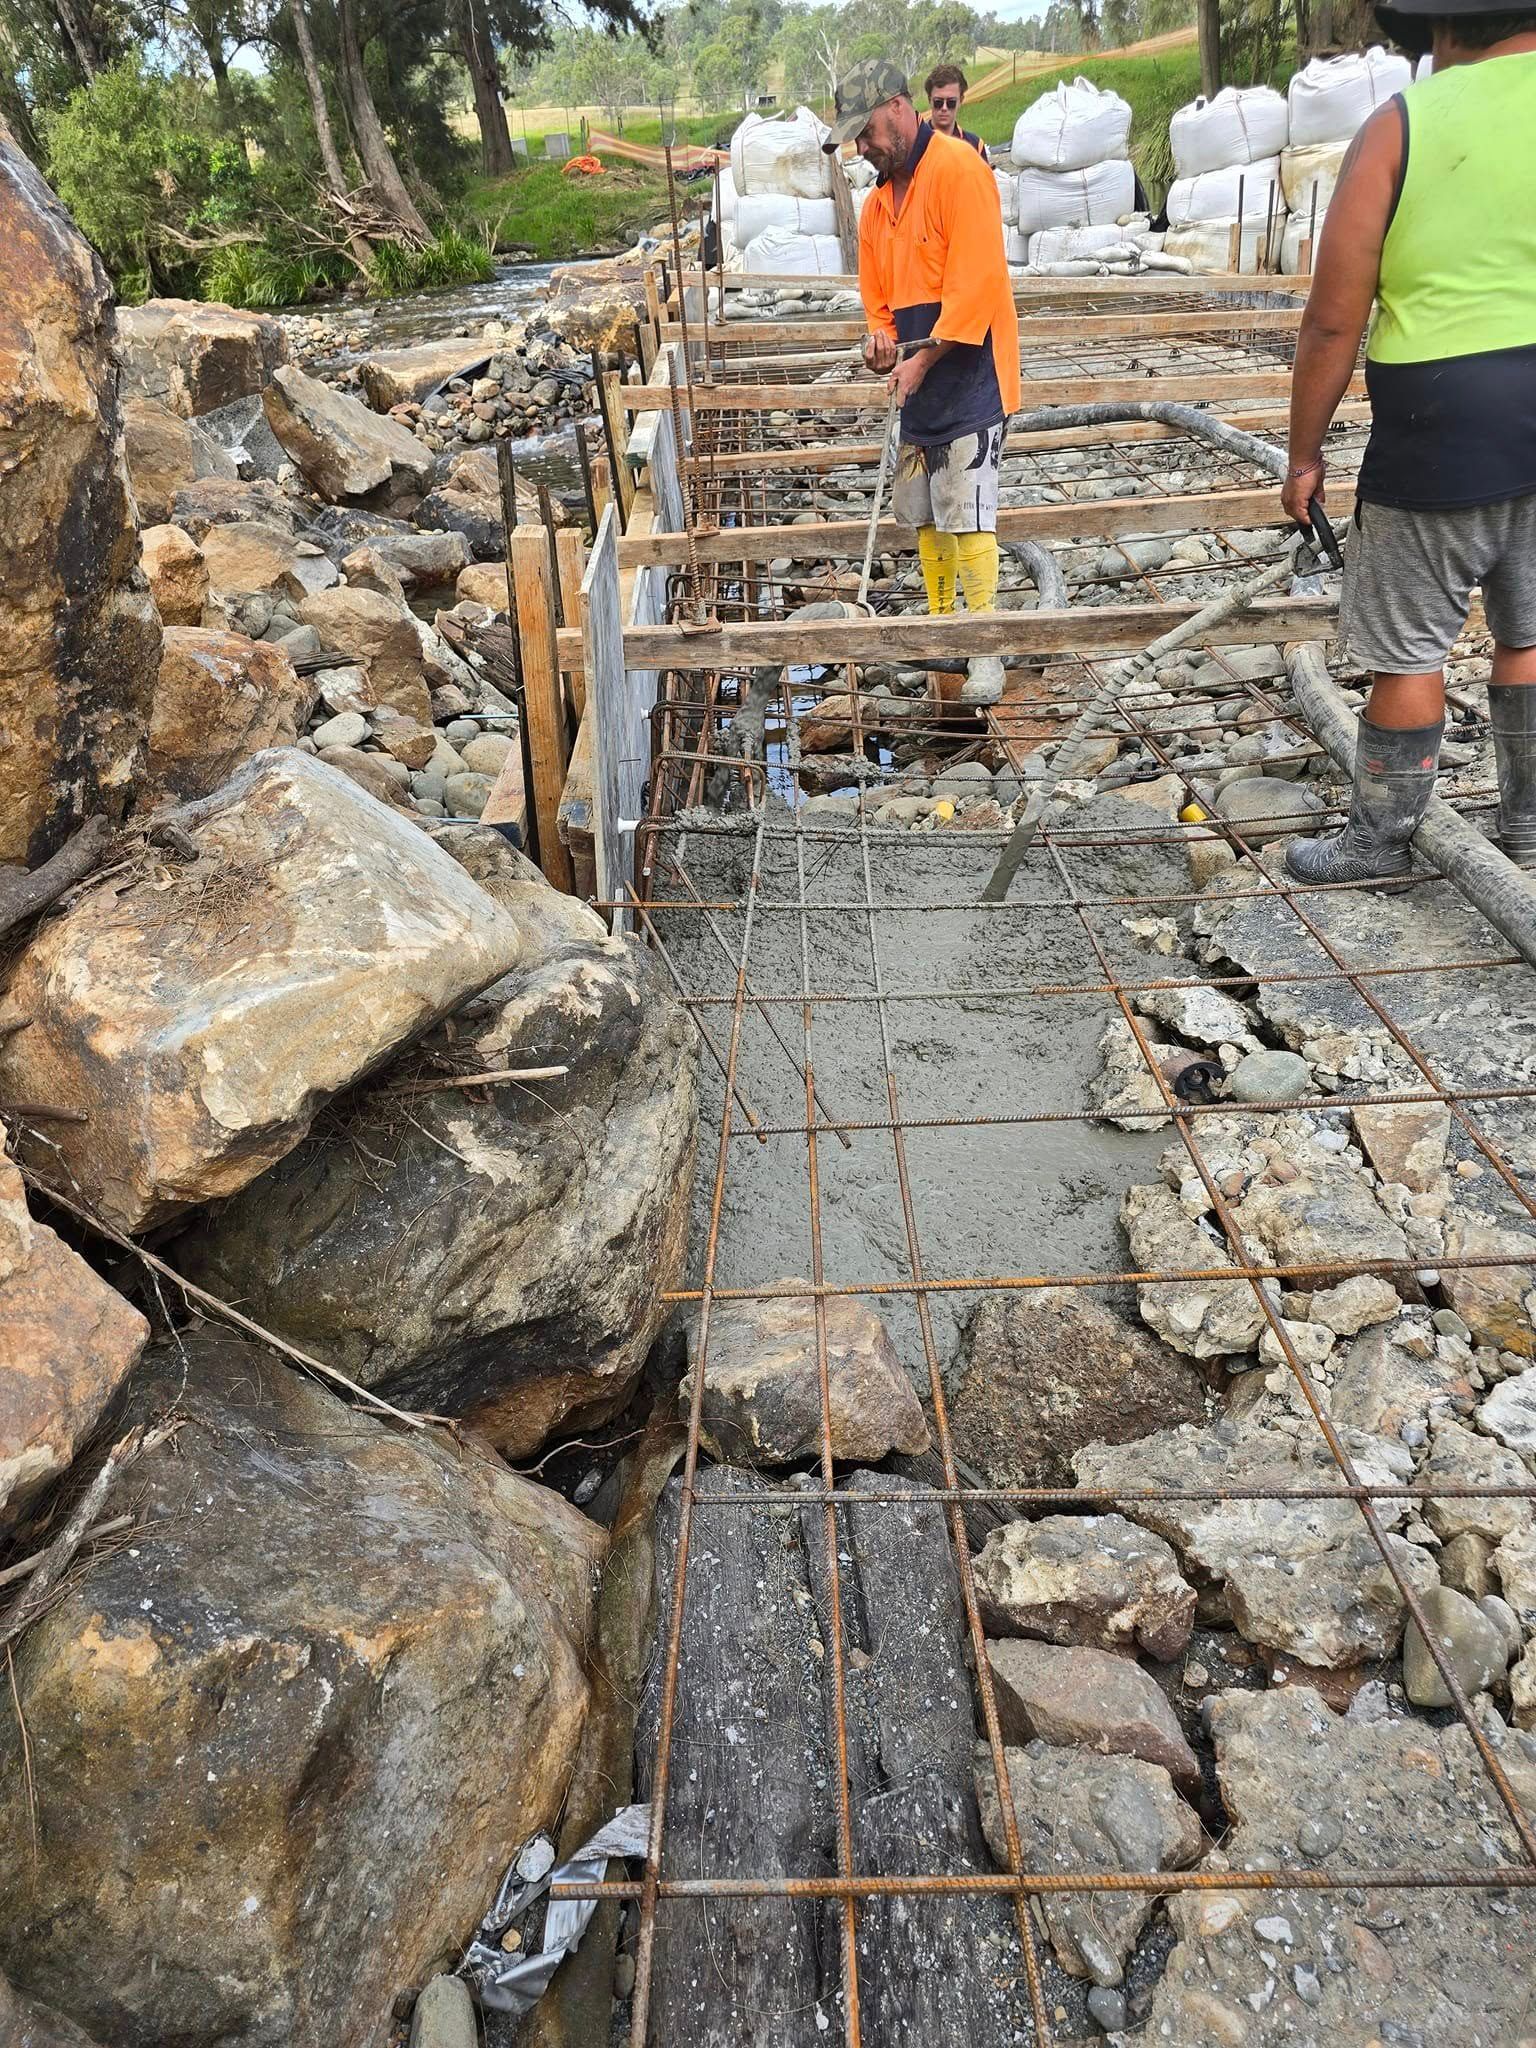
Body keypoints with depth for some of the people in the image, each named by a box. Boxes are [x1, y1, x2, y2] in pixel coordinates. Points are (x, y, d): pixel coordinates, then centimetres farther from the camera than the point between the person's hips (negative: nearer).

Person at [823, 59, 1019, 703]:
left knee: (968, 518, -13)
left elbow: (976, 280, -19)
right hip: (920, 389, 9)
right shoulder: (878, 200, 15)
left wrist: (923, 359, -18)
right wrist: (881, 336, 1)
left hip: (968, 378, -9)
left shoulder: (958, 169, -12)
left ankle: (985, 651, -8)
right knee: (924, 516, 12)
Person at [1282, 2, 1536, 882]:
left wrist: (1305, 454, 3)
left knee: (1409, 648, 5)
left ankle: (1380, 841, 15)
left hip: (1441, 419, -4)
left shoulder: (1402, 124, -5)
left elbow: (1333, 322, -7)